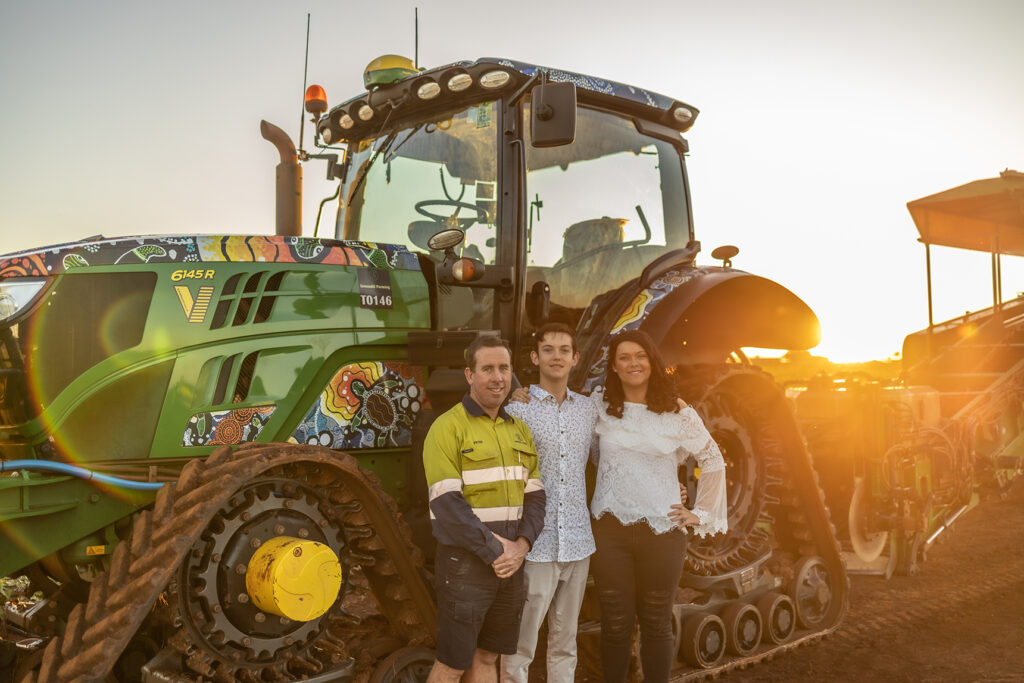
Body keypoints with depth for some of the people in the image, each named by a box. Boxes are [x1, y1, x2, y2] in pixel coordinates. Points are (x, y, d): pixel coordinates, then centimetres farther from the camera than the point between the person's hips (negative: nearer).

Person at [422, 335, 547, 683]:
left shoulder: (520, 430, 11)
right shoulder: (448, 427, -9)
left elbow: (534, 495, 9)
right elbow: (446, 503, -17)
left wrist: (521, 545, -7)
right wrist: (494, 552, -16)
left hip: (510, 562, 6)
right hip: (465, 562, -6)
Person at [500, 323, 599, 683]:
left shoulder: (589, 408, 9)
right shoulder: (517, 408, -5)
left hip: (578, 542, 5)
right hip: (536, 543, -4)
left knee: (565, 641, 15)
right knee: (520, 644, 1)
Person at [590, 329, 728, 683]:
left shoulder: (678, 413, 1)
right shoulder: (599, 407, 2)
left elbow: (713, 461, 9)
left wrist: (701, 514, 7)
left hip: (662, 532, 0)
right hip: (610, 530, 1)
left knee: (656, 623, 9)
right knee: (615, 623, 6)